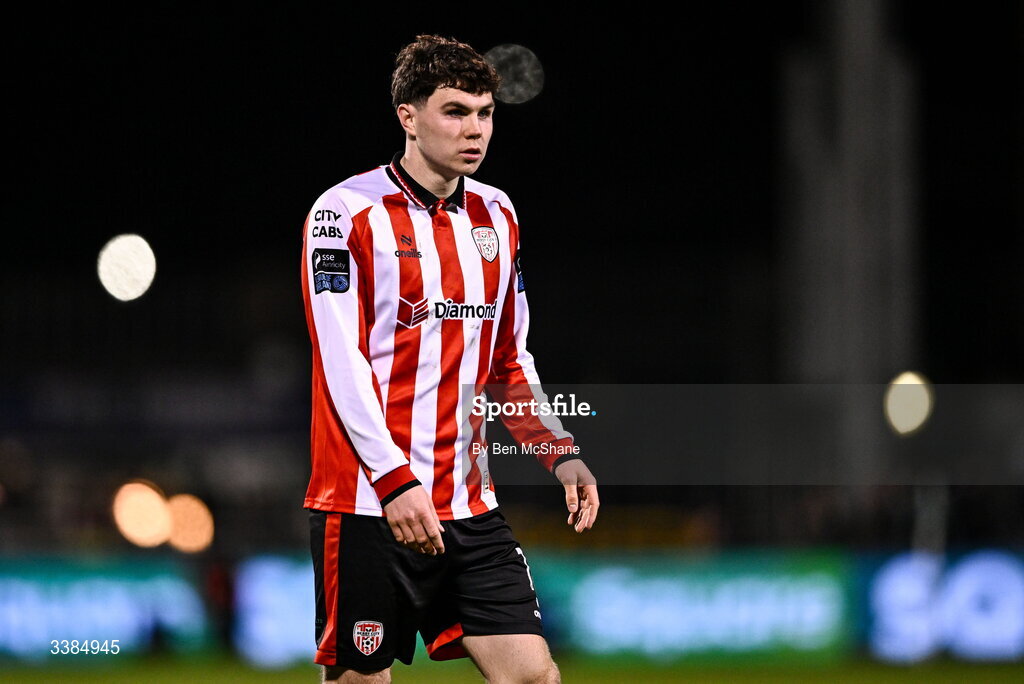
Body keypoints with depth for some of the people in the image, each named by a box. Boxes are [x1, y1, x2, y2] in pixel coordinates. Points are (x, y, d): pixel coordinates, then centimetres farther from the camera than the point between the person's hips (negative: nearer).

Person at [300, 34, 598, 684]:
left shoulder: (496, 216, 13)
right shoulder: (348, 213, -7)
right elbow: (342, 362, -14)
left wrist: (560, 452, 8)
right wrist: (395, 481, -23)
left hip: (470, 506, 6)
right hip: (371, 504, -6)